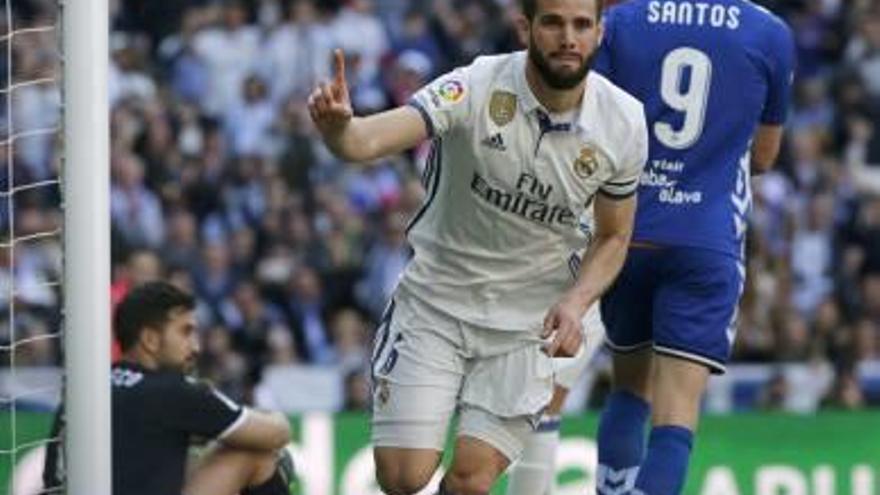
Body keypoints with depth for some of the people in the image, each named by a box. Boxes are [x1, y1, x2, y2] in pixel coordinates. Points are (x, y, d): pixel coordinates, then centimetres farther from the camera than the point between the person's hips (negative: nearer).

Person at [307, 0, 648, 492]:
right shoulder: (478, 89, -22)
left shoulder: (624, 123, -11)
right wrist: (338, 125, -59)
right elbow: (371, 139, -36)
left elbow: (612, 236, 5)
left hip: (528, 322, 2)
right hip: (436, 302, -2)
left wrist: (575, 303, -14)